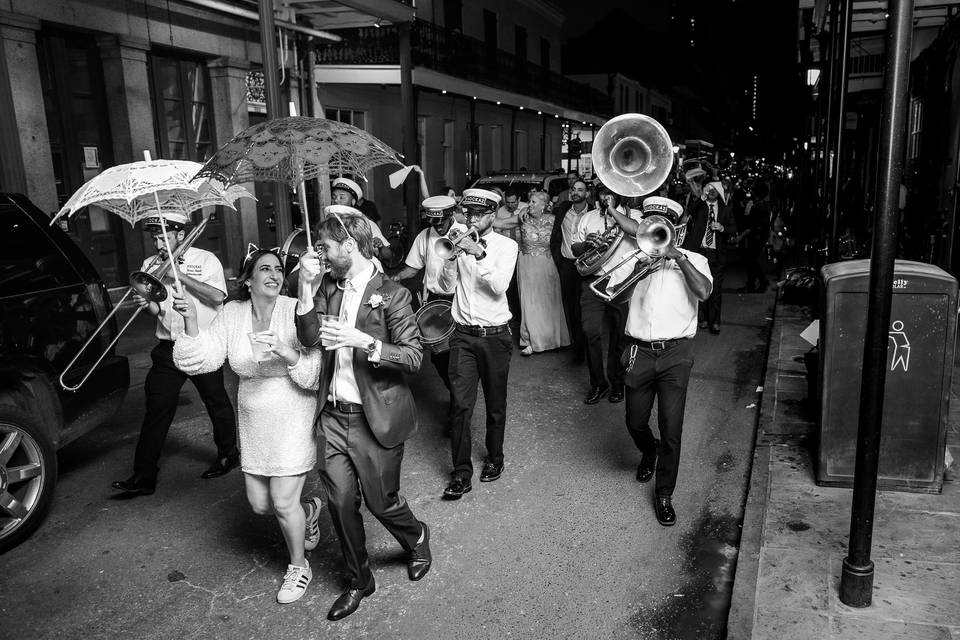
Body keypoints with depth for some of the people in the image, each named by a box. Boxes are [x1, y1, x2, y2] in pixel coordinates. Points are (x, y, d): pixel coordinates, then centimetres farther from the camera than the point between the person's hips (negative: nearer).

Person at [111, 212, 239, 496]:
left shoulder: (205, 259, -3)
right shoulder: (151, 265, 9)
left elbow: (217, 296, -18)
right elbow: (156, 310, 5)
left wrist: (180, 275, -19)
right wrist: (147, 304, -19)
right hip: (168, 348, 4)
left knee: (216, 402, 9)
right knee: (157, 407, -1)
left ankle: (228, 454, 30)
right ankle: (144, 476, 4)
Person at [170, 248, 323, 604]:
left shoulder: (296, 311, -15)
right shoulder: (232, 313, -1)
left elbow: (315, 372, -16)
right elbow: (201, 360, -7)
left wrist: (284, 350, -31)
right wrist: (190, 321, -19)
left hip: (292, 419, -5)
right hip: (254, 423, 5)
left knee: (283, 503, -1)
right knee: (259, 504, 14)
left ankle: (299, 567, 27)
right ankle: (309, 511, 46)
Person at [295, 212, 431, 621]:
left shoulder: (391, 295, -11)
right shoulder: (328, 287, 7)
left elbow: (413, 358, -15)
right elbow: (308, 338, -2)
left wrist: (362, 341, -25)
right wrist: (306, 285, -11)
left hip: (374, 418, -5)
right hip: (333, 416, 5)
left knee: (380, 501, 8)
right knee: (340, 502, 7)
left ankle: (417, 540, 42)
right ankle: (359, 581, 29)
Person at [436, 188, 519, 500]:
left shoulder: (506, 245, 0)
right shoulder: (461, 242, 6)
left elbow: (499, 286, -15)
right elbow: (448, 287, 1)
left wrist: (479, 255, -25)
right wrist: (452, 257, -14)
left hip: (495, 335, -1)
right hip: (463, 334, 1)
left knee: (496, 402, 11)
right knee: (461, 403, -5)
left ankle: (494, 458, 32)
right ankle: (461, 474, 2)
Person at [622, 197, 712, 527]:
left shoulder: (693, 260, 5)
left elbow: (703, 291, -16)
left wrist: (677, 255, -17)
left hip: (675, 354, -2)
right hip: (639, 351, 2)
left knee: (671, 429, -3)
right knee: (635, 422, 12)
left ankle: (664, 495, 15)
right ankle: (649, 453, 47)